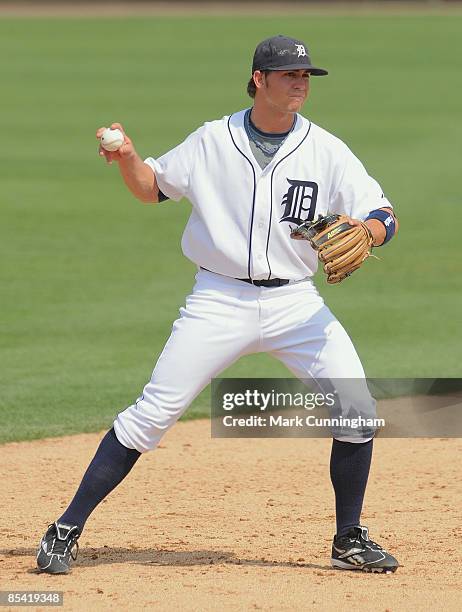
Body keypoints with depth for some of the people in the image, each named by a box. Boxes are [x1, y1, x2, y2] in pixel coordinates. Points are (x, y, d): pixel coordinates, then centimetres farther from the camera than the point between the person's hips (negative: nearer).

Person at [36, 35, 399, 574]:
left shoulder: (326, 151, -2)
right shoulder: (213, 141, 0)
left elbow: (382, 218, -5)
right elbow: (154, 188, 11)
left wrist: (362, 231, -28)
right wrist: (128, 158, -10)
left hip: (294, 302, 1)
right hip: (220, 300, -1)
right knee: (152, 413, -7)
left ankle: (349, 541, 5)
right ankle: (65, 532, 0)